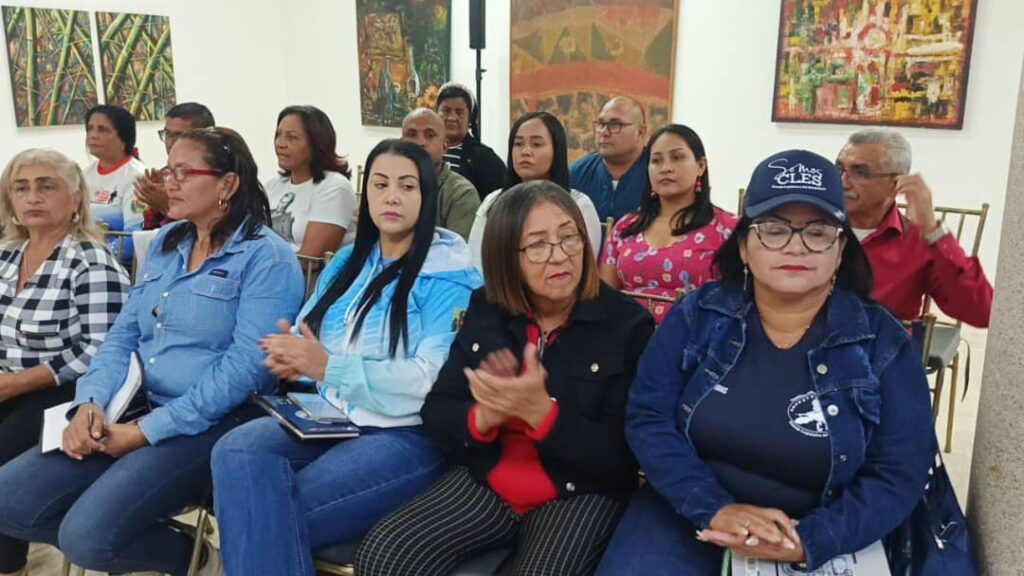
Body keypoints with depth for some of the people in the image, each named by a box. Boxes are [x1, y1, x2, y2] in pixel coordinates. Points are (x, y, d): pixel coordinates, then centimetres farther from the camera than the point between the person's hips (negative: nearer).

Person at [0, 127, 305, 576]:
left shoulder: (267, 257, -11)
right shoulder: (166, 243, 14)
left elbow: (246, 366, -19)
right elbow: (123, 335, 13)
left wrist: (149, 431, -19)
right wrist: (91, 403, -7)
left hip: (210, 422, -8)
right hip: (133, 408, 8)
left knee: (88, 534, -25)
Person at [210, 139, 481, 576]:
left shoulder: (450, 277, -7)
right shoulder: (347, 262, 15)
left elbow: (432, 381, -18)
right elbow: (308, 339, 13)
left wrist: (328, 367, -21)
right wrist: (292, 358, -12)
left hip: (409, 434, -6)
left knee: (277, 512, -24)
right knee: (235, 452, -22)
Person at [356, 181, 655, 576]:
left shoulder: (628, 324, -10)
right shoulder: (486, 310, 3)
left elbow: (622, 459, -13)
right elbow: (436, 412, 3)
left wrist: (540, 411, -27)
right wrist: (483, 417, -20)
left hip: (579, 494, -3)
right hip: (484, 483, 4)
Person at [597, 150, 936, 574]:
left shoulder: (883, 344, -5)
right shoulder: (696, 315, -3)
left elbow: (900, 474, -7)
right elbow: (647, 418, -8)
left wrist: (807, 541, -20)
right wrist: (713, 509, -20)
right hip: (684, 518, 0)